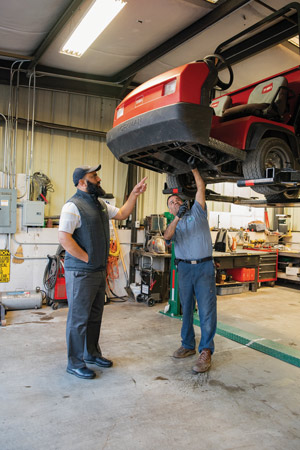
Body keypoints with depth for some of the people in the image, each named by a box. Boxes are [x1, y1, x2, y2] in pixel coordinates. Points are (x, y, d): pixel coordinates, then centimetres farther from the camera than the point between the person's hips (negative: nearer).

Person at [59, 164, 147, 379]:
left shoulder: (100, 204, 14)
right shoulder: (74, 205, -15)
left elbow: (122, 214, 23)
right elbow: (64, 237, -22)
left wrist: (134, 194, 13)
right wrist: (87, 258, -18)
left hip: (99, 271, 9)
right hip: (81, 272, -9)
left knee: (95, 315, 18)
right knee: (79, 318, 1)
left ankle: (92, 353, 34)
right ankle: (75, 363, 15)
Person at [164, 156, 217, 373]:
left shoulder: (197, 212, 12)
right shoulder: (173, 224, 15)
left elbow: (201, 189, 0)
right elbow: (167, 236, -8)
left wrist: (194, 169, -7)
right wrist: (177, 219, -22)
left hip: (204, 267, -3)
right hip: (184, 268, 3)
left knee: (207, 310, -7)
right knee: (186, 308, 10)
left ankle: (206, 351, -3)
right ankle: (188, 345, 22)